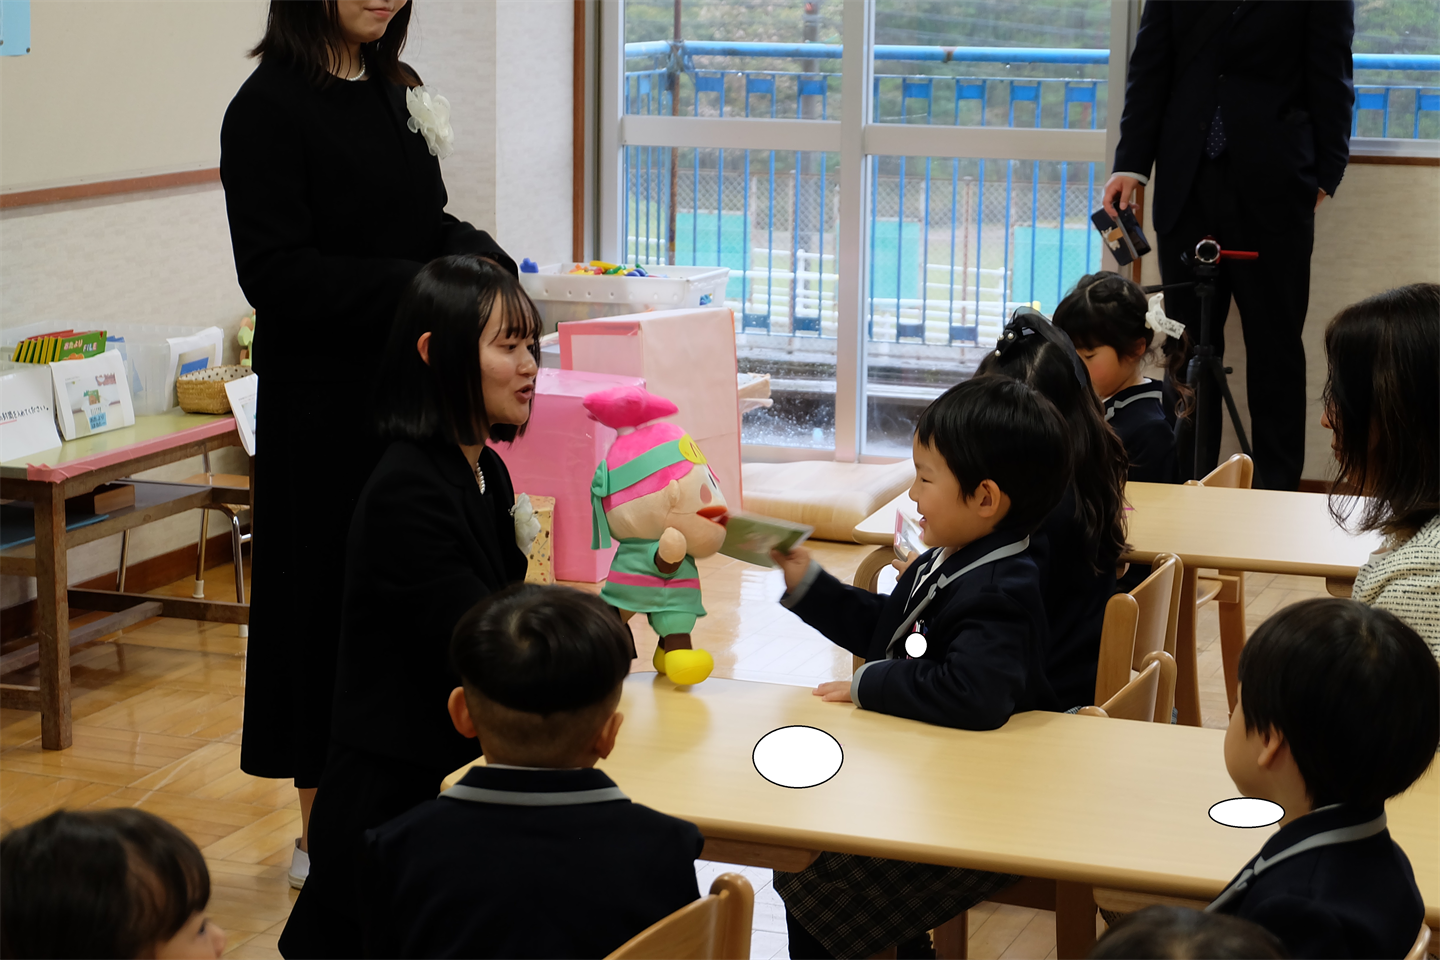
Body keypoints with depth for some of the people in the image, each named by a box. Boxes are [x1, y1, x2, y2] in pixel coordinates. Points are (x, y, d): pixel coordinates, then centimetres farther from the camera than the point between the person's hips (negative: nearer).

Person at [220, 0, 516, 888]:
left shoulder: (399, 88, 10)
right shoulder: (270, 106, -12)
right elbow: (274, 273, -18)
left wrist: (477, 254, -6)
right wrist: (413, 285, -23)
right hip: (324, 405, -7)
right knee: (330, 605, 2)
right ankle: (324, 834, 15)